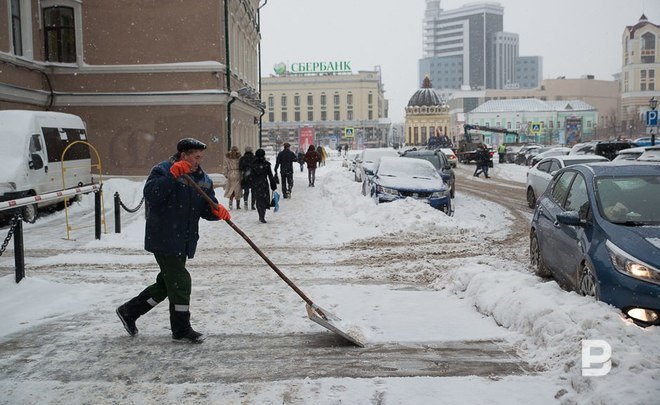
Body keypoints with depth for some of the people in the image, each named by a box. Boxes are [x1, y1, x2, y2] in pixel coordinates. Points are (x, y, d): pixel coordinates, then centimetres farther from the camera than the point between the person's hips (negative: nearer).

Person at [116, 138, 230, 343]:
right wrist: (172, 175, -32)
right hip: (164, 239, -8)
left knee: (167, 283, 15)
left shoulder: (203, 179, 11)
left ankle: (129, 311, 32)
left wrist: (217, 211, -13)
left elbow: (207, 209, 9)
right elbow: (151, 194, -25)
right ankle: (181, 329, 9)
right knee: (180, 282, -6)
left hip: (184, 241, 8)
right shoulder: (163, 171, -9)